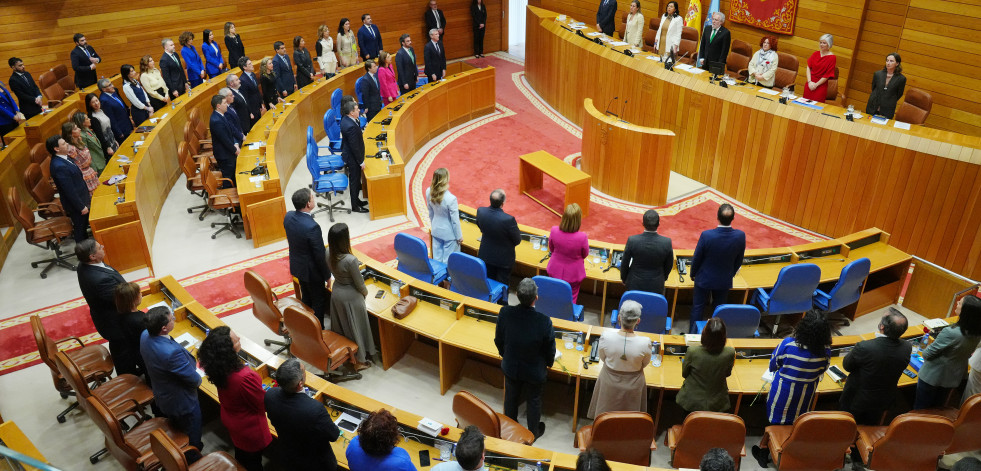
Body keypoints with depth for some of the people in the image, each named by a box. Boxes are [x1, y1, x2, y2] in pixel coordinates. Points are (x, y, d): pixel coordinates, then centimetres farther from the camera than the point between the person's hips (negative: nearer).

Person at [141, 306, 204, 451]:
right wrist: (198, 379, -6)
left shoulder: (145, 335, -18)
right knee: (192, 439, 18)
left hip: (161, 396, 9)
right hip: (182, 403, -8)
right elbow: (194, 380, -29)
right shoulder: (172, 352, -42)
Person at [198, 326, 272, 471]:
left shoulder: (218, 366, -21)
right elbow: (262, 404, -25)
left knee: (240, 454, 34)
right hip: (249, 428, -6)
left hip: (229, 419, 7)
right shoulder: (245, 378, -43)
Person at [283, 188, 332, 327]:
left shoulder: (288, 216, -11)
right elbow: (320, 255, -25)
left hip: (296, 265, 8)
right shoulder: (312, 227, -34)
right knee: (319, 301, 13)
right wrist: (327, 275, -11)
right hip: (311, 270, -8)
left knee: (306, 297, 27)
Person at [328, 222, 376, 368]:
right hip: (351, 297, -6)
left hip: (336, 294, 6)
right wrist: (365, 293, 1)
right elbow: (359, 283, -20)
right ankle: (359, 361, 30)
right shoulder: (351, 260, -34)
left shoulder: (329, 256, -13)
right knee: (355, 328, 13)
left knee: (340, 326, 25)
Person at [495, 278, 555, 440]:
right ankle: (533, 432, 48)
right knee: (534, 401, 25)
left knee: (511, 397, 28)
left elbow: (498, 340, -9)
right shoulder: (544, 321, -34)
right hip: (535, 371, -2)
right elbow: (550, 348, -16)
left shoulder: (505, 313, -27)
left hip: (510, 367, 2)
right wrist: (549, 363, 6)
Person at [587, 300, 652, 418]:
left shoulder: (606, 336, -30)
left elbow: (602, 358, -8)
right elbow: (645, 364, -10)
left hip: (609, 383, 1)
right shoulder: (645, 343, -32)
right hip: (633, 386, -1)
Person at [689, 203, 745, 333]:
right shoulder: (740, 236, -20)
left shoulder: (706, 235, -28)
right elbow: (738, 261, -3)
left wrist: (693, 274, 5)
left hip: (704, 279, -2)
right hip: (725, 281, 2)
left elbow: (696, 258, -14)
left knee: (697, 308, 15)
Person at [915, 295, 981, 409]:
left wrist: (923, 353, 0)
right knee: (936, 407, 28)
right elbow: (966, 353, 5)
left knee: (920, 408, 15)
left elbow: (927, 354, -23)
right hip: (954, 378, 6)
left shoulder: (950, 333, -36)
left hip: (933, 376, -6)